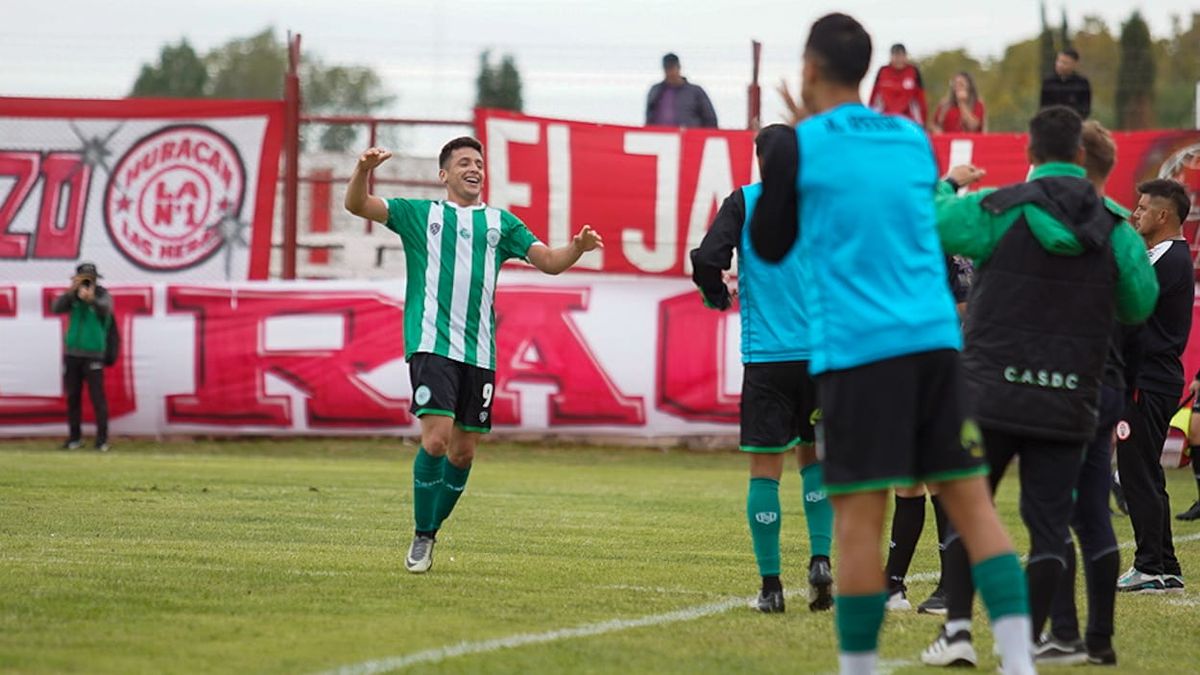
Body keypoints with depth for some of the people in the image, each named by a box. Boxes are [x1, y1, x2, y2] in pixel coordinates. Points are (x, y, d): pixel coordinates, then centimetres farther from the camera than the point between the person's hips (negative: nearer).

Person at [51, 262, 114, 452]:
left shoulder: (102, 295, -7)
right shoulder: (73, 297, 4)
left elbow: (105, 308, -29)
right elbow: (56, 308, -11)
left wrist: (91, 299, -51)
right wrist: (72, 291, -27)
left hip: (93, 353, -4)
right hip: (72, 353, 4)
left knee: (97, 397, -7)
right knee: (73, 397, 7)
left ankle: (102, 439, -4)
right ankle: (75, 437, 13)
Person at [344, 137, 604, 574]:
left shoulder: (501, 223, 17)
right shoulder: (419, 214, 11)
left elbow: (548, 261, 11)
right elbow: (357, 205, 2)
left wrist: (577, 248, -11)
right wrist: (364, 170, -19)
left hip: (480, 352, 4)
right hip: (432, 344, -4)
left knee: (464, 451, 5)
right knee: (436, 437, -17)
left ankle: (430, 532, 23)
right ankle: (421, 538, -5)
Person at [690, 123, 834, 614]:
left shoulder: (744, 202, -1)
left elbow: (706, 260, -11)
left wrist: (719, 295, 9)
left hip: (765, 357, -2)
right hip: (820, 353, 2)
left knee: (765, 468, 2)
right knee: (815, 456, 18)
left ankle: (770, 586, 1)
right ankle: (820, 559, 2)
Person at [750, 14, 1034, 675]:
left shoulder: (800, 145, -1)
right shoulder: (915, 139, 13)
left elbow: (768, 247, 9)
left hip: (855, 348, -4)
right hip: (935, 341, 4)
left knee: (858, 519, -3)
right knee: (970, 501, 4)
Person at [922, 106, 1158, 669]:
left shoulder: (1001, 210, -7)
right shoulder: (1113, 227, 1)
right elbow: (1141, 305, 8)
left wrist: (947, 184, 22)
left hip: (992, 396, -1)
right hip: (1069, 406, 2)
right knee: (1048, 525, 5)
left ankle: (958, 628, 3)